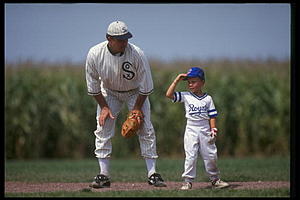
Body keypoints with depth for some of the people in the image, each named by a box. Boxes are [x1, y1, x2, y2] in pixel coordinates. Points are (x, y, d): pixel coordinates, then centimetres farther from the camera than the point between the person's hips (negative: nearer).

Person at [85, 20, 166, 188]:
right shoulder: (95, 54, -26)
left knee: (146, 130, -9)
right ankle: (104, 176, -3)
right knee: (102, 130, -7)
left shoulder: (137, 54, -31)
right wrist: (104, 106, -11)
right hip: (109, 93, 1)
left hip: (135, 93, -1)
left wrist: (136, 109, -17)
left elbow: (146, 86, -20)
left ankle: (152, 174, -4)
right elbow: (93, 85, -10)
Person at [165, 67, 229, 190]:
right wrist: (177, 80, -9)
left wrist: (213, 129, -8)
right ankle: (188, 181, -5)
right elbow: (169, 94, -8)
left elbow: (212, 116, 4)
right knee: (190, 156, -8)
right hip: (191, 130, -1)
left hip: (205, 131, 1)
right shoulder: (185, 96, 1)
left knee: (211, 156, 5)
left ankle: (215, 179, 18)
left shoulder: (208, 99, 4)